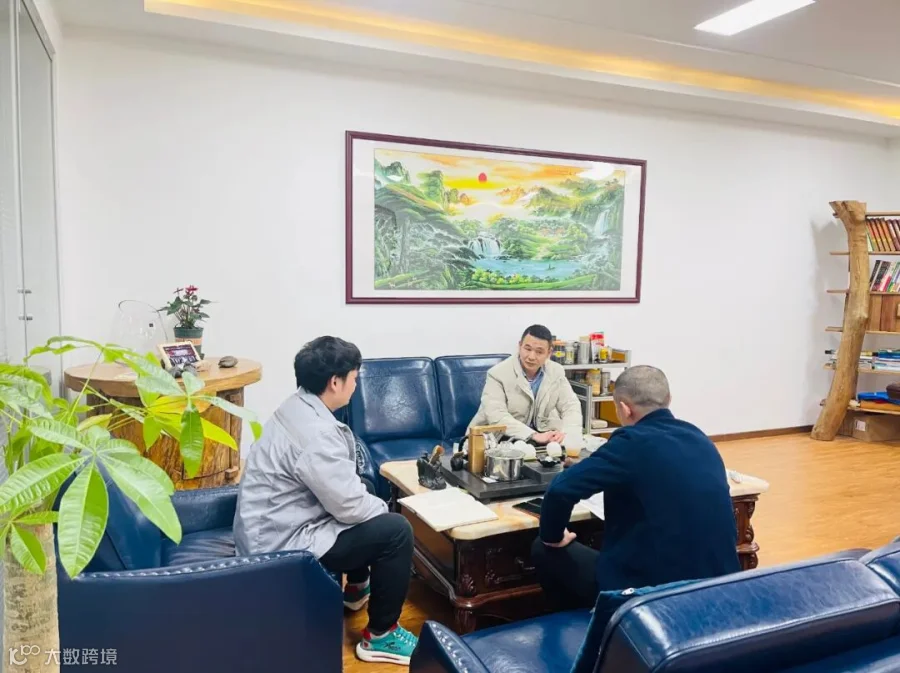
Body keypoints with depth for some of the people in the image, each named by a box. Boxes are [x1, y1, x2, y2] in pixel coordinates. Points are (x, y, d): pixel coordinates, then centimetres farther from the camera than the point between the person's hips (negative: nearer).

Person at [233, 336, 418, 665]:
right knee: (396, 531, -10)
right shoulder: (315, 433, -28)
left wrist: (370, 500, 6)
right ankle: (380, 636, 7)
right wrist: (382, 507, -2)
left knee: (367, 491, 24)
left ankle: (358, 586, 41)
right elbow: (350, 507, -22)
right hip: (280, 543, -10)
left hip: (267, 526, 10)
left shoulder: (296, 407, 2)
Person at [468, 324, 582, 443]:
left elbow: (571, 406, -2)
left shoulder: (556, 372, 0)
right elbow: (497, 417, -26)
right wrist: (534, 435, -36)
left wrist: (568, 434, -24)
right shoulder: (498, 374, -15)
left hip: (540, 438, 6)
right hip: (498, 440, -5)